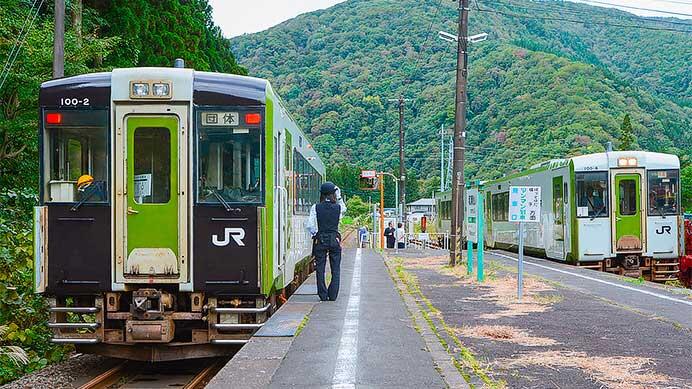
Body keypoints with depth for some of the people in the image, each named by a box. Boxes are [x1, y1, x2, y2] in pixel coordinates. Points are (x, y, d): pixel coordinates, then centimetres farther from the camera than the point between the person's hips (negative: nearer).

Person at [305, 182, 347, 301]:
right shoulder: (338, 207, -3)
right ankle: (333, 295, 5)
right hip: (335, 240, 0)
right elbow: (344, 209, 22)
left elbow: (309, 225, -11)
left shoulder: (316, 207, -6)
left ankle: (323, 295, 5)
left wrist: (315, 234, 6)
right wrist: (339, 196, 22)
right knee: (335, 269, 7)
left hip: (320, 241, 0)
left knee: (320, 269, 6)